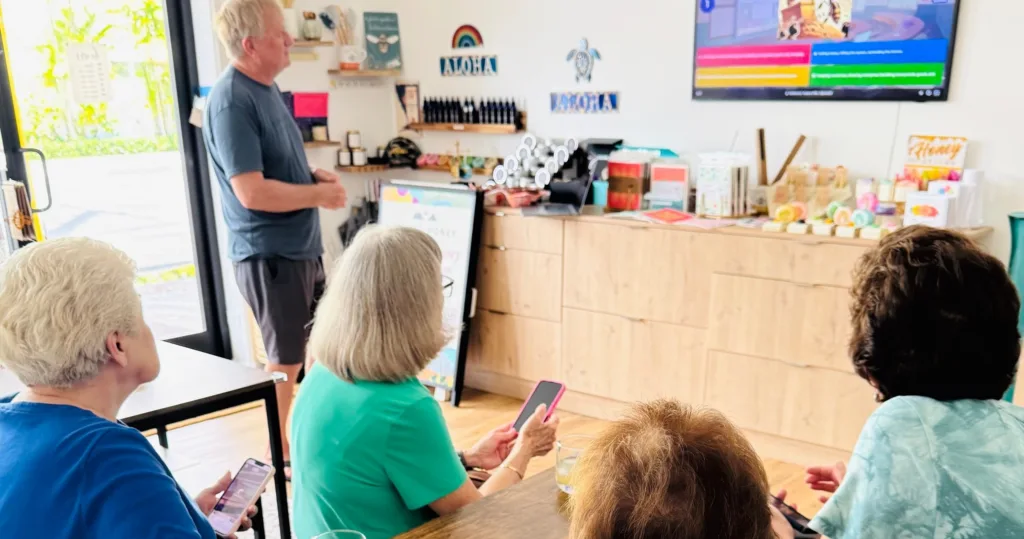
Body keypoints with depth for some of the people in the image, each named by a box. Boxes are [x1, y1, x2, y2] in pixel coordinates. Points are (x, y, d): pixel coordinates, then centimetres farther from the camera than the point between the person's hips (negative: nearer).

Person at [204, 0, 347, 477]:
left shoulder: (265, 88, 10)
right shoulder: (231, 102, -20)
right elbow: (252, 191, -25)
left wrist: (314, 175, 3)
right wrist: (319, 194, -15)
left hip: (302, 247, 9)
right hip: (270, 255, -9)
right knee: (285, 361, 4)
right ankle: (278, 455, 24)